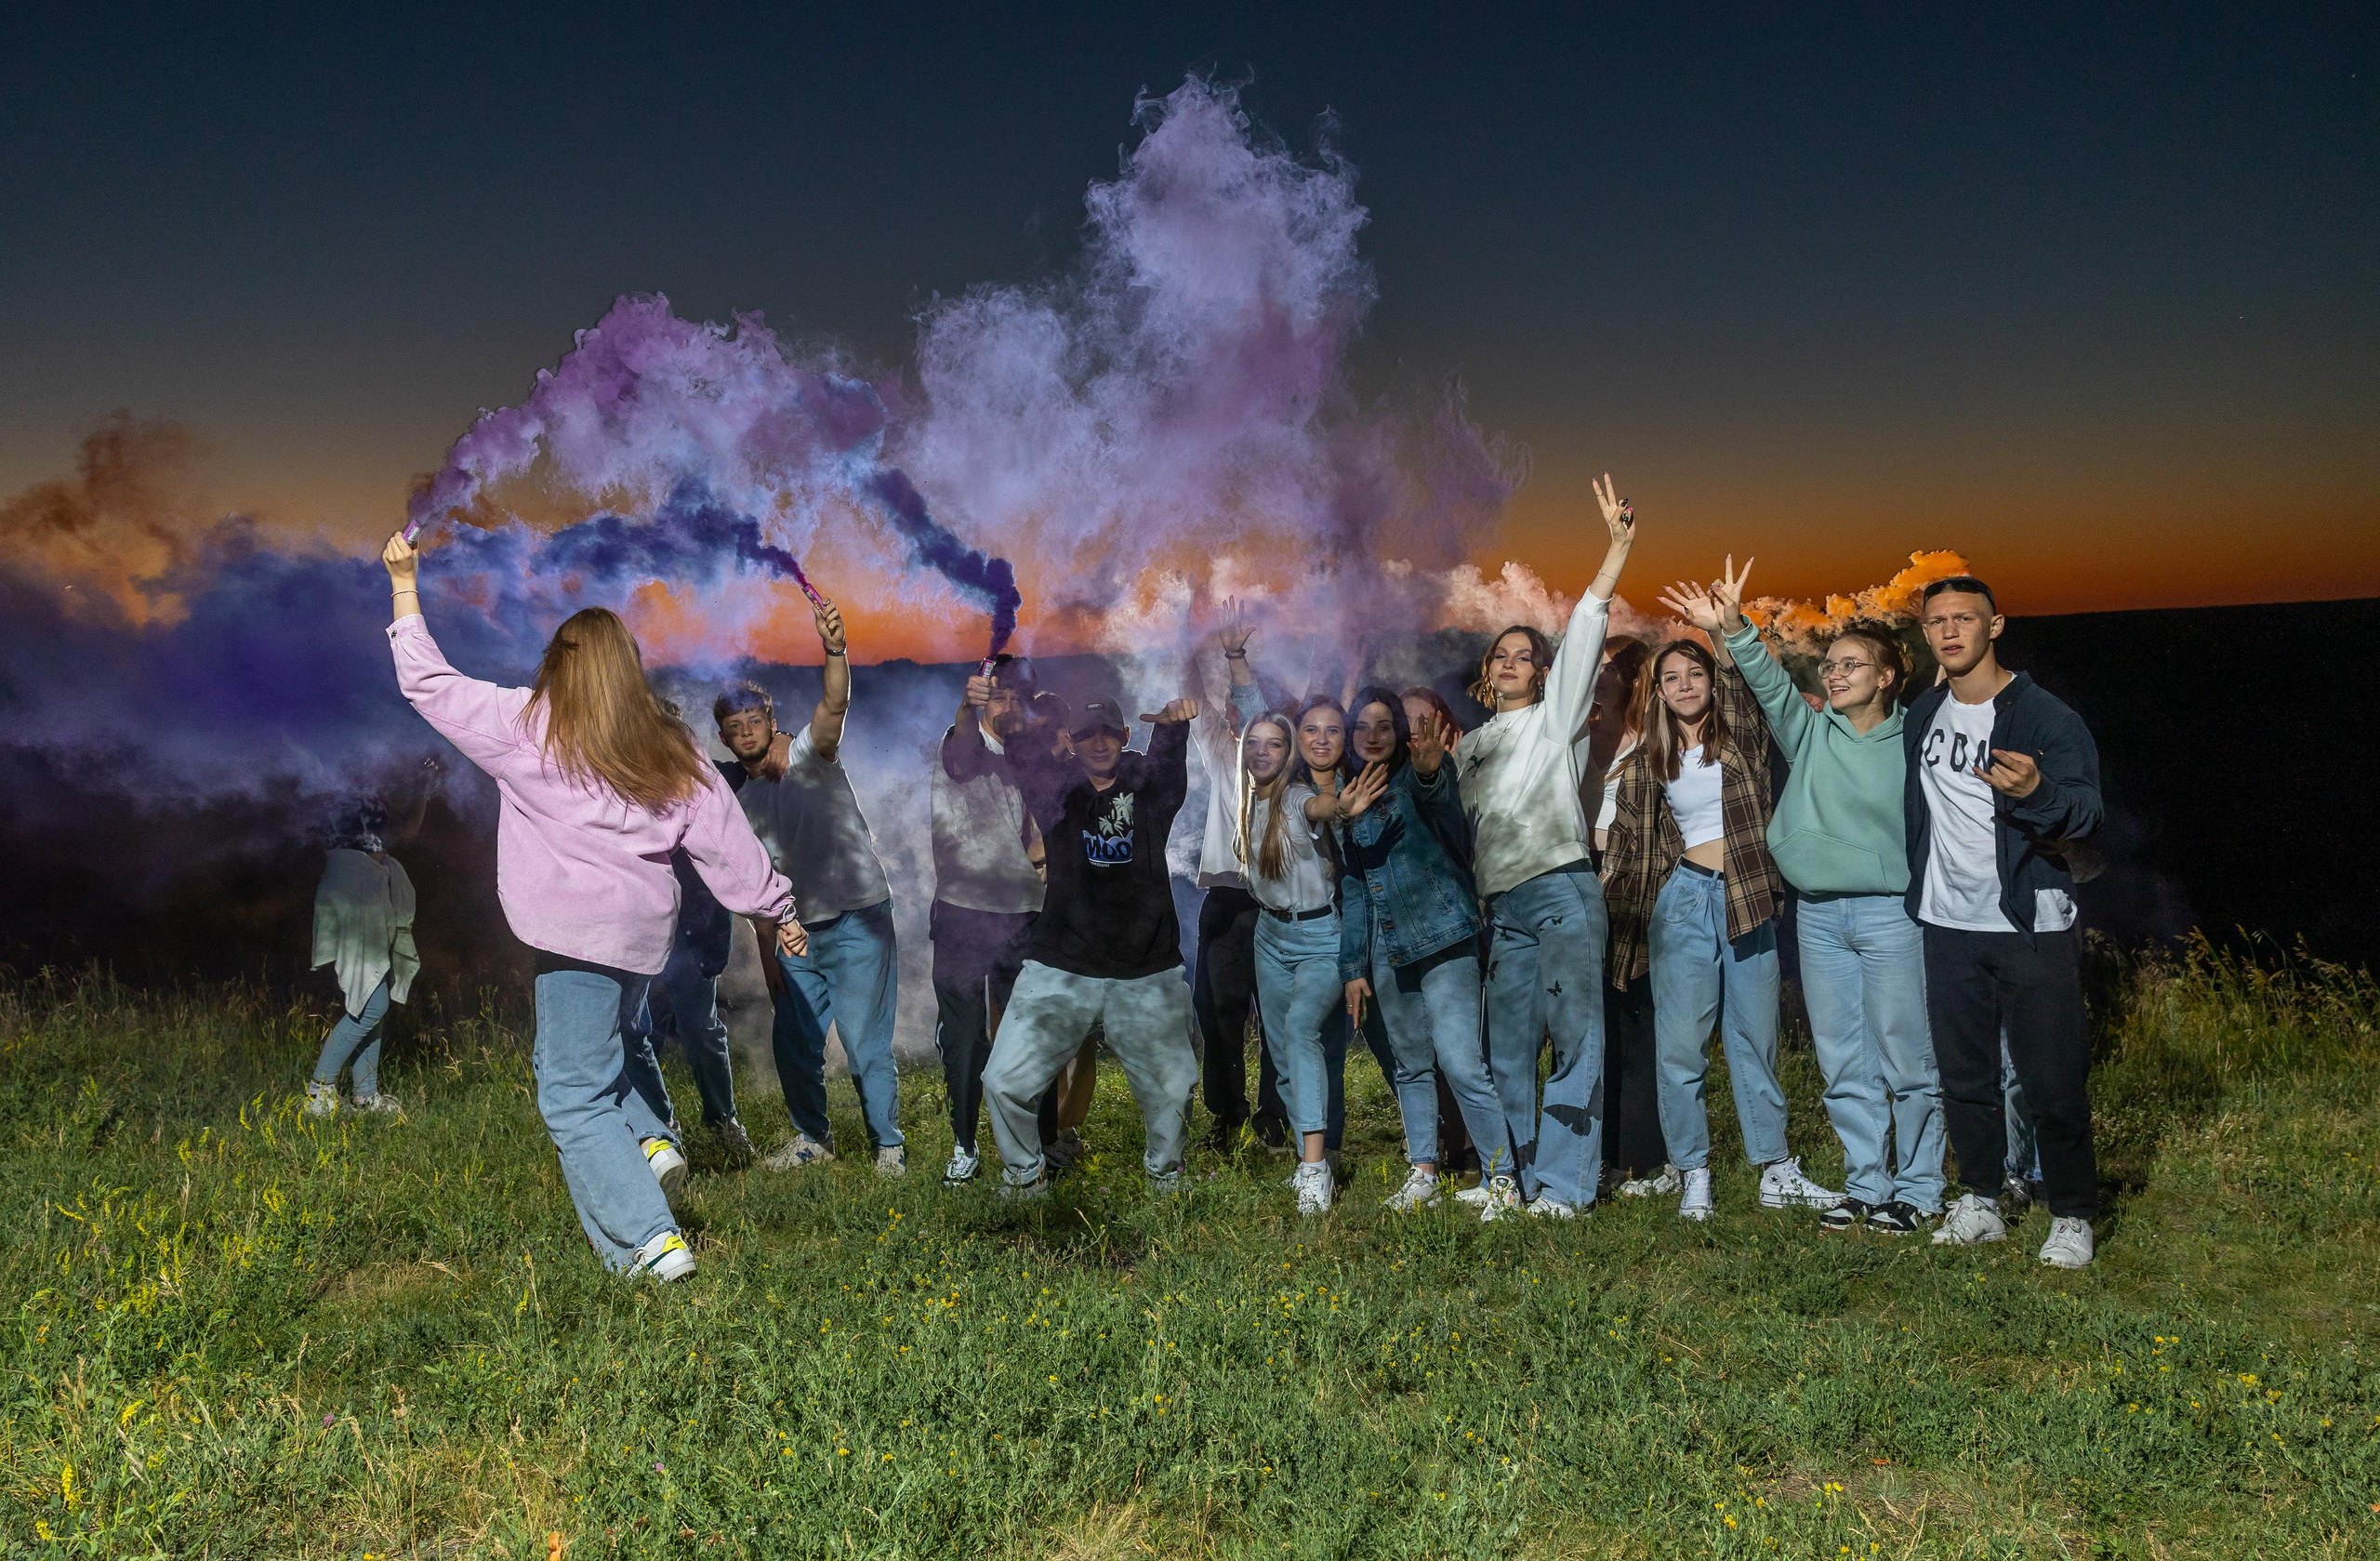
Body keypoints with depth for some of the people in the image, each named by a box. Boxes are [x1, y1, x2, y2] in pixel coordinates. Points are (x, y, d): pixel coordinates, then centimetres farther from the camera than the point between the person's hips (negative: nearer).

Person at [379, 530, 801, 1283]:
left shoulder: (524, 725, -1)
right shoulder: (670, 747, 9)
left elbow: (428, 683, 6)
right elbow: (724, 839, 10)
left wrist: (405, 585, 15)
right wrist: (777, 909, 19)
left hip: (578, 932, -6)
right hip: (644, 930, 6)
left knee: (574, 1095, -1)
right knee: (575, 1056, 27)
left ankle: (651, 1240, -8)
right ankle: (648, 1142, 8)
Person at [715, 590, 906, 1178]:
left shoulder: (810, 754, -7)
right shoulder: (744, 798, 10)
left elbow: (834, 706, -30)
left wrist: (834, 650, -49)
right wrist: (767, 953, 10)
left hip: (856, 921, -6)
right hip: (798, 933, 6)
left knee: (865, 1045, -6)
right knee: (793, 1042, 11)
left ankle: (888, 1144, 11)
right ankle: (813, 1137, 31)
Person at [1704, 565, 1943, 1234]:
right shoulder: (1810, 734, 6)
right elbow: (1770, 684, -10)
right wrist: (1733, 629, -25)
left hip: (1890, 911, -3)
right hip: (1819, 914, 4)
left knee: (1907, 1059, 2)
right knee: (1843, 1064, 10)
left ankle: (1919, 1188, 15)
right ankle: (1865, 1184, 21)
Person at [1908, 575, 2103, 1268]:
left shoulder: (2046, 716, -9)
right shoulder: (1920, 716, 8)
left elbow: (2085, 815, -20)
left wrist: (2036, 791, -39)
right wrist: (1916, 889, 15)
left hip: (2031, 927, -5)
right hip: (1949, 926, 5)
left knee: (2052, 1081, -2)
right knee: (1964, 1075, 12)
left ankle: (2071, 1217, 13)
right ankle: (1980, 1202, 25)